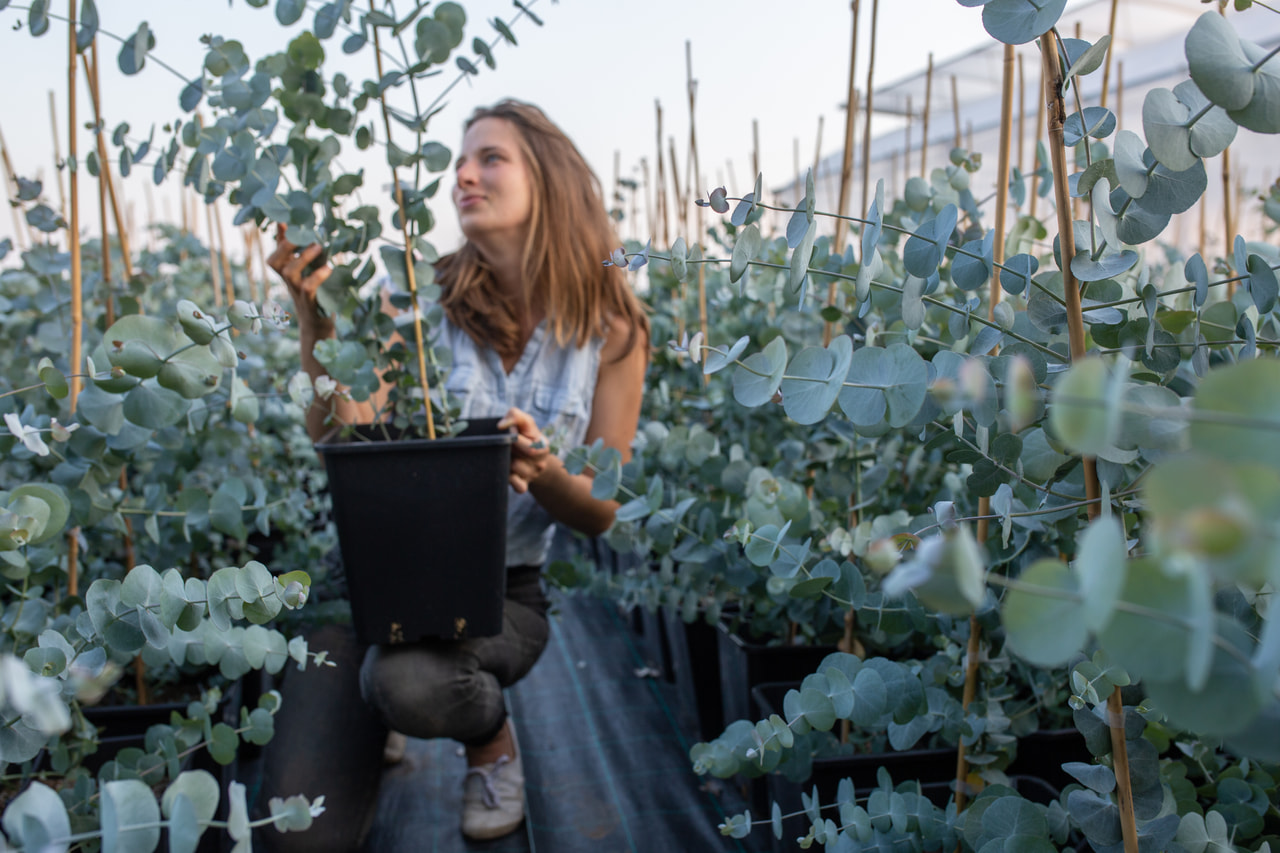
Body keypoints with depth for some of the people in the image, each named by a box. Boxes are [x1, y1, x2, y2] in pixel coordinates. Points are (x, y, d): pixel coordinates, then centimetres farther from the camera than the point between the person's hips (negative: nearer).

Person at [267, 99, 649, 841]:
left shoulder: (610, 332, -5)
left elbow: (603, 512, -2)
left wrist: (543, 470, -24)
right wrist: (316, 318, -28)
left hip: (508, 588, 0)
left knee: (409, 681, -34)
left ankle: (494, 738, 1)